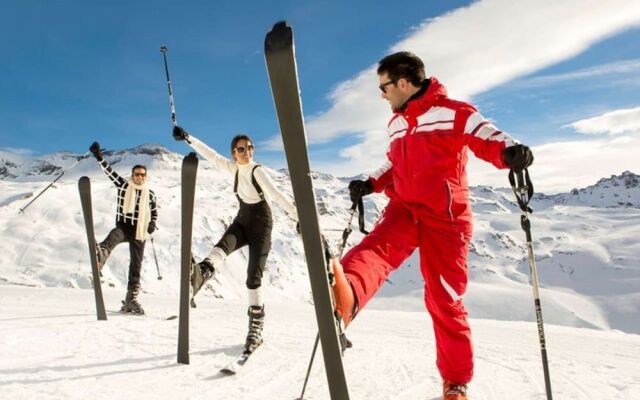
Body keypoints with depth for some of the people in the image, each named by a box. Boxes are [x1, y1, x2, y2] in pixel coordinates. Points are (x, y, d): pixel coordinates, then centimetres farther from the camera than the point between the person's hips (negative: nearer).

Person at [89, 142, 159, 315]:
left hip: (139, 232, 1)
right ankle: (99, 256, -71)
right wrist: (99, 156, -14)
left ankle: (131, 300, 14)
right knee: (111, 239, -38)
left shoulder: (150, 194, 7)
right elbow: (109, 171, -4)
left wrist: (152, 224, 1)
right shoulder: (123, 185, 4)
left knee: (136, 267, 3)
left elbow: (154, 212, 19)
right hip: (123, 226, -1)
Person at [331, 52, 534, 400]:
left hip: (446, 217, -4)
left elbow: (487, 138, -14)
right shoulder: (396, 124, 18)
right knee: (378, 246, -29)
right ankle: (344, 298, -59)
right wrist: (370, 184, 15)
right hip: (404, 209, 5)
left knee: (444, 299, -1)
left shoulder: (453, 112, -2)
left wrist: (510, 151, -35)